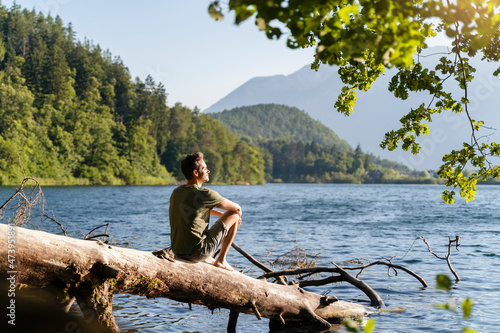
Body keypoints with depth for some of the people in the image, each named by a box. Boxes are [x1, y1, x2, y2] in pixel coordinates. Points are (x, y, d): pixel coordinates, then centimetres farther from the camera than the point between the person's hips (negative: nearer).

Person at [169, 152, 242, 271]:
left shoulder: (176, 192, 7)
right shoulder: (205, 194, -16)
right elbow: (237, 208, -3)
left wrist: (221, 215, 24)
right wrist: (237, 217, 19)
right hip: (197, 253, -8)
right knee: (234, 216, 3)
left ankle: (206, 258, 28)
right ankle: (221, 260, 10)